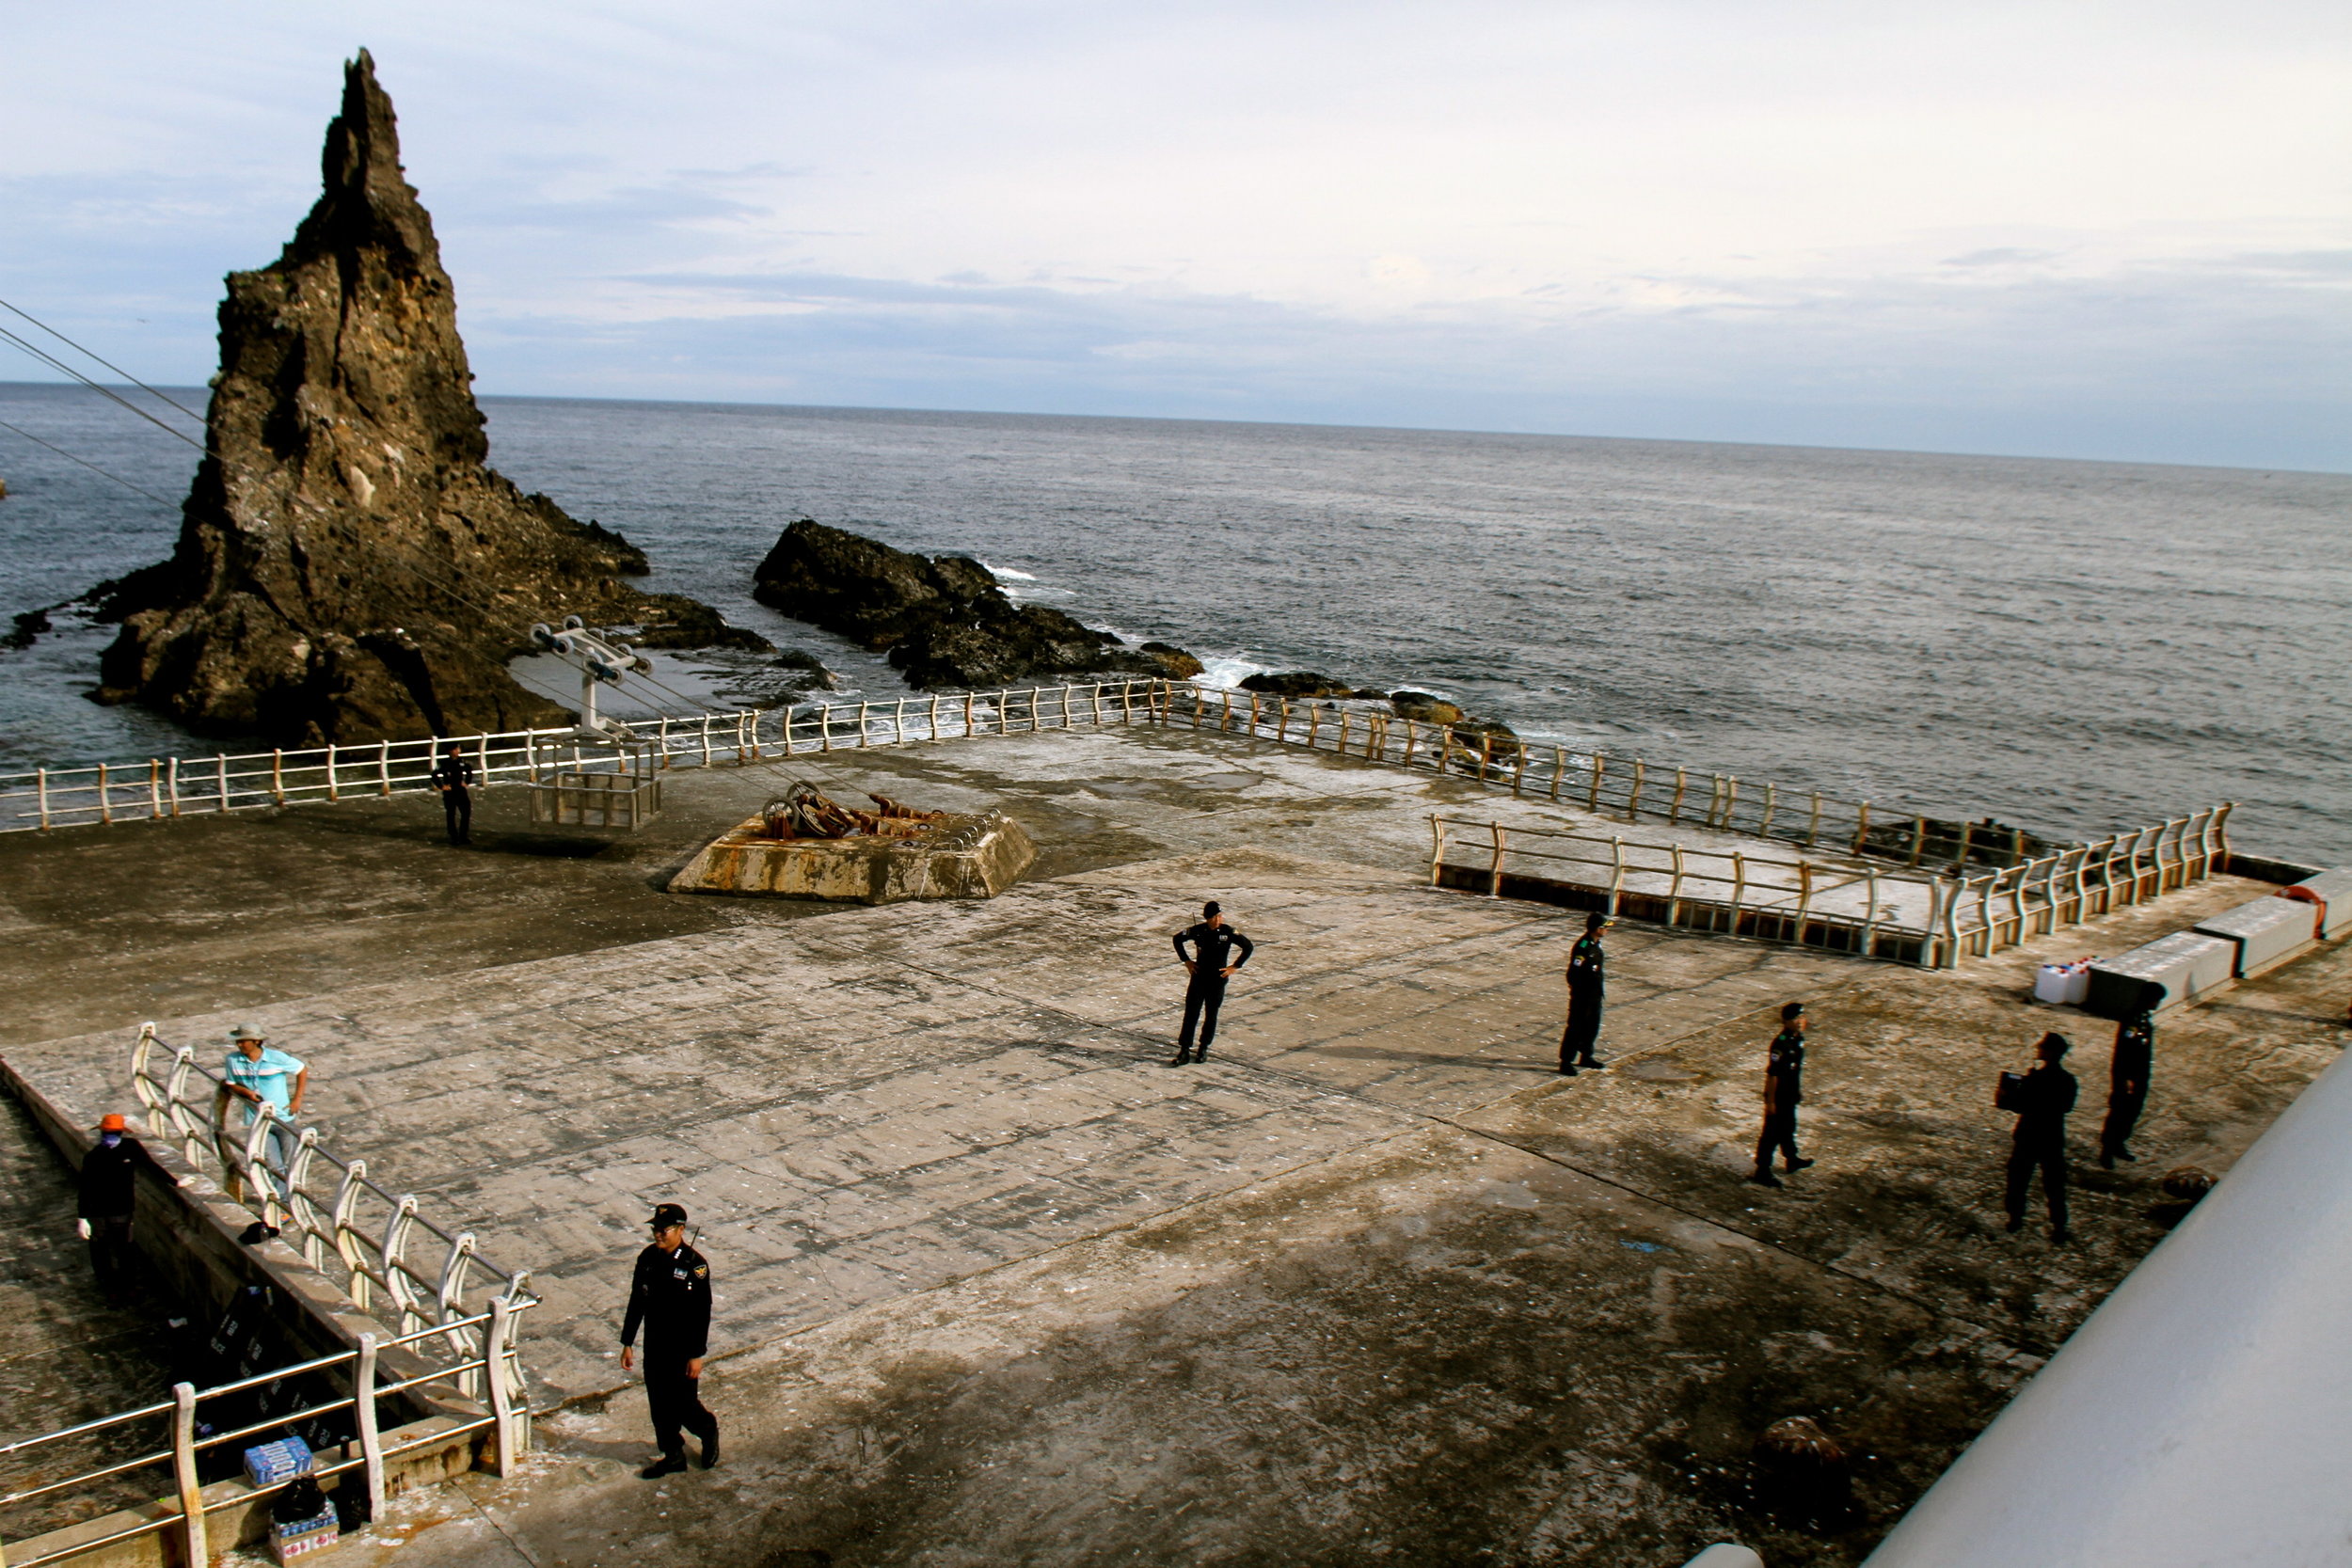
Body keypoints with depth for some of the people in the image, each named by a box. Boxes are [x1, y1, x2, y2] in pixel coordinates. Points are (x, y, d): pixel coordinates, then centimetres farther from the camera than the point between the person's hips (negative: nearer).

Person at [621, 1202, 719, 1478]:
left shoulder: (694, 1265, -19)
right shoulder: (647, 1258, -3)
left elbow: (702, 1313, -15)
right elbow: (636, 1302, 6)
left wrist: (697, 1354, -14)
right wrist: (627, 1343, 7)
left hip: (682, 1349, -5)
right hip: (654, 1347, 5)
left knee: (683, 1405, 4)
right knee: (659, 1405, 13)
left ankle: (708, 1429, 34)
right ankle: (673, 1456, 31)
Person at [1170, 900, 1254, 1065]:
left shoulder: (1228, 932, -11)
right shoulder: (1197, 931, -6)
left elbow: (1248, 947, -4)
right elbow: (1177, 939, 11)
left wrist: (1234, 966, -5)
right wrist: (1186, 960, 6)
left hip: (1218, 979, -1)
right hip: (1198, 976, 1)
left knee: (1211, 1015, 10)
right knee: (1191, 1014, -2)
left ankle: (1203, 1048, 24)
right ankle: (1184, 1051, 3)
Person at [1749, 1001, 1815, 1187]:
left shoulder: (1799, 1038, 0)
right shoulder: (1781, 1044, -28)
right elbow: (1772, 1074, -25)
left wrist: (1800, 1090, 22)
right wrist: (1770, 1101, -21)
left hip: (1791, 1095, 9)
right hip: (1778, 1096, -9)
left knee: (1788, 1127, 27)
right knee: (1772, 1133, 1)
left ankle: (1792, 1159, 46)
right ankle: (1762, 1171, 11)